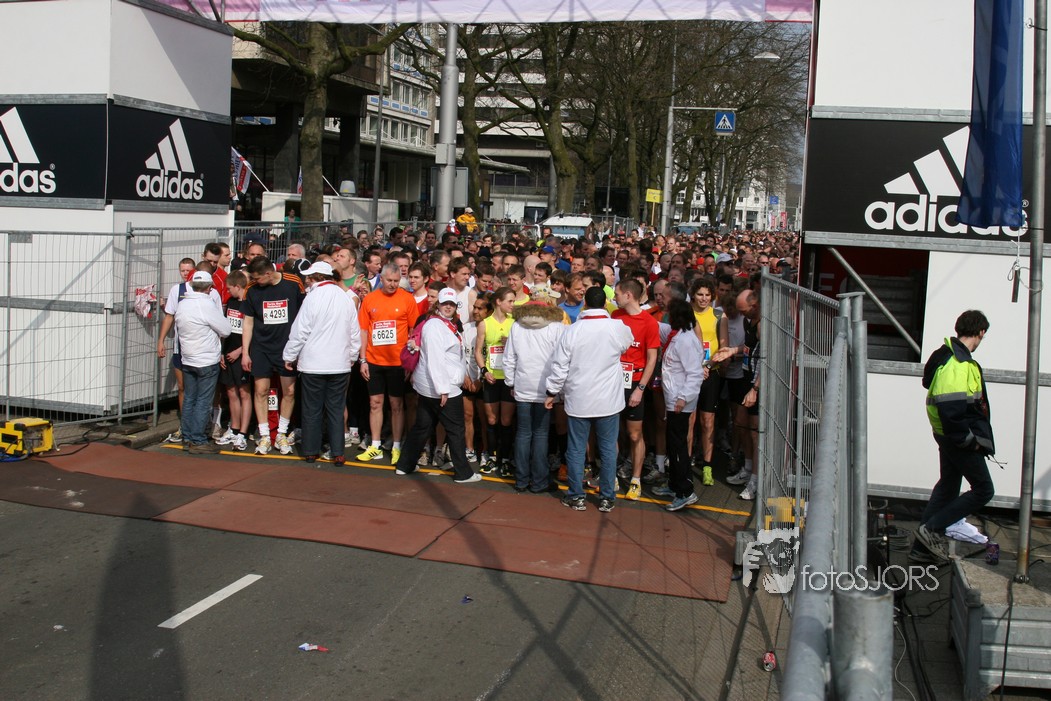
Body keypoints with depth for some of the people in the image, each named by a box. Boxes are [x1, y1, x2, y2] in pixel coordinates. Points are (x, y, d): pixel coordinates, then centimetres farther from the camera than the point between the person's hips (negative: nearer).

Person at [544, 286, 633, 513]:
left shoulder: (572, 330, -10)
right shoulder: (618, 328, -8)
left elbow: (560, 366, -7)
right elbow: (628, 343, 17)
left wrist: (552, 392, 6)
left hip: (579, 400, -1)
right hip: (609, 400, 1)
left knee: (576, 449, 10)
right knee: (608, 450, 10)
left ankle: (576, 496, 18)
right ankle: (607, 498, 16)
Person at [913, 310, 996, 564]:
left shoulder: (948, 355, 8)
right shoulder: (959, 364, -24)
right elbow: (950, 407, -32)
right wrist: (969, 439, -20)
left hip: (950, 436, 10)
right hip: (959, 438, -10)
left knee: (947, 486, 18)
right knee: (983, 490, 0)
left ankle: (923, 546, 23)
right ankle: (931, 528, -1)